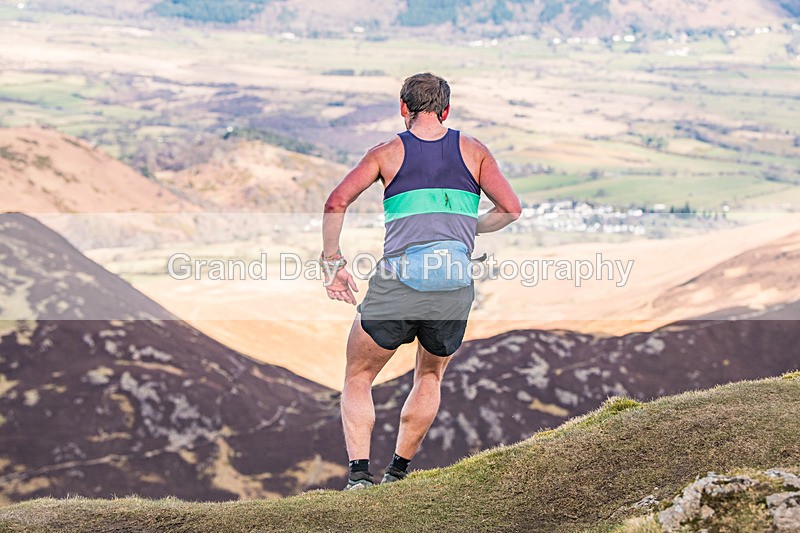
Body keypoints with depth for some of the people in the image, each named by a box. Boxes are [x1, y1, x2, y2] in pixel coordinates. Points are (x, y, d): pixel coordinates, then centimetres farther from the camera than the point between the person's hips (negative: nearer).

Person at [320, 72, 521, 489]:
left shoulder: (387, 152, 10)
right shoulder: (472, 150, 14)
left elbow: (336, 203, 0)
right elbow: (511, 209, 8)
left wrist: (332, 263, 7)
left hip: (397, 282, -2)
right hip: (454, 289, 2)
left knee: (358, 378, 16)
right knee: (430, 377, 27)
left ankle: (359, 474, 2)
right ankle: (397, 474, 26)